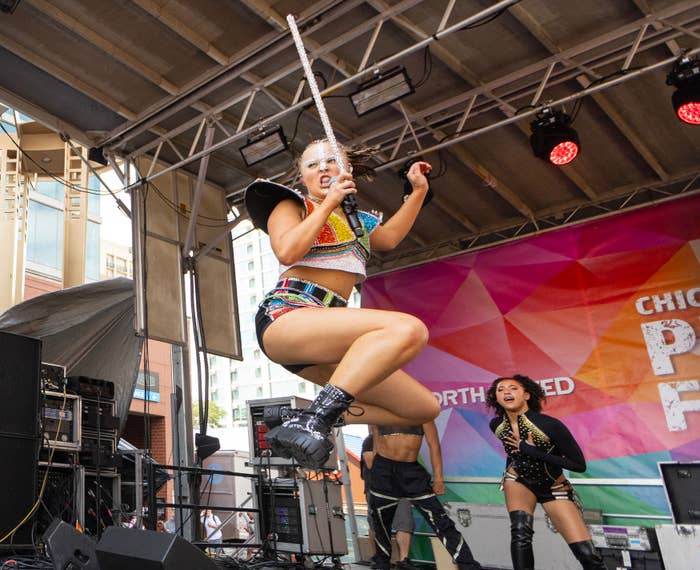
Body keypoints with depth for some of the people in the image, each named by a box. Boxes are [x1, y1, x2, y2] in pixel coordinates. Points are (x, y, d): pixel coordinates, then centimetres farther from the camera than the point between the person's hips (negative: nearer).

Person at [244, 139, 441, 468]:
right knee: (408, 328, -33)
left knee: (424, 407, 1)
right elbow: (287, 252, -10)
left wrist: (419, 190, 42)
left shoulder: (354, 221, 29)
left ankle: (323, 417, 1)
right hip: (284, 317, -7)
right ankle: (313, 423, -40)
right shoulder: (290, 205, 11)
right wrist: (329, 202, -2)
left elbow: (390, 236, 47)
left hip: (325, 339, 8)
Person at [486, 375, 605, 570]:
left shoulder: (550, 425, -29)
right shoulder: (496, 425, -12)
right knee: (520, 533, -26)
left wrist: (532, 451, -27)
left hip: (554, 488, -2)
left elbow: (579, 465, -25)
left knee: (587, 553, -11)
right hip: (519, 481, 3)